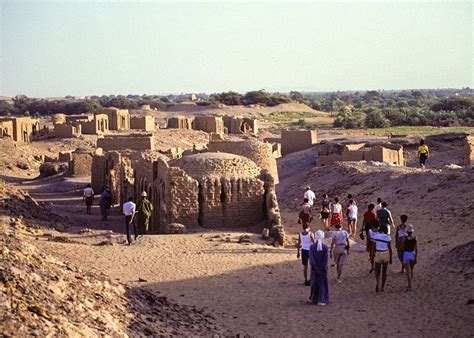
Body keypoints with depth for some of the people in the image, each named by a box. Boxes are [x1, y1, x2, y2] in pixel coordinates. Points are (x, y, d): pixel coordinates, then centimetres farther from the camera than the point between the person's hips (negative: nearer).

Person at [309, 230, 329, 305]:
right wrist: (321, 268, -10)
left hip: (315, 268, 1)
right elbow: (326, 258, -14)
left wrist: (315, 268, -11)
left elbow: (311, 258, -13)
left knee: (315, 282, 17)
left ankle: (314, 298, 27)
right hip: (323, 268, -1)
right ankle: (321, 300, -2)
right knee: (323, 283, 5)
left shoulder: (312, 247, -8)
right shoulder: (325, 247, -10)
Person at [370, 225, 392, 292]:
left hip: (378, 254, 0)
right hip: (386, 254, 0)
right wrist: (390, 258, 1)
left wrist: (373, 256, 3)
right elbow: (390, 248, -7)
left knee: (377, 271, 12)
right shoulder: (387, 237, -7)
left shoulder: (375, 236, -4)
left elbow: (373, 247, -5)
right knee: (384, 272, 14)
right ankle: (382, 287, 16)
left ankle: (377, 283, -15)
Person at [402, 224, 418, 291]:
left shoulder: (405, 238, -14)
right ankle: (409, 285, 30)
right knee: (411, 271, 20)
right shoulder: (415, 238, -6)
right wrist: (416, 258, 0)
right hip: (413, 254, 4)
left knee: (408, 272, -1)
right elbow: (416, 249, -6)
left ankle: (409, 286, -4)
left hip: (406, 254, -4)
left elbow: (403, 248, -6)